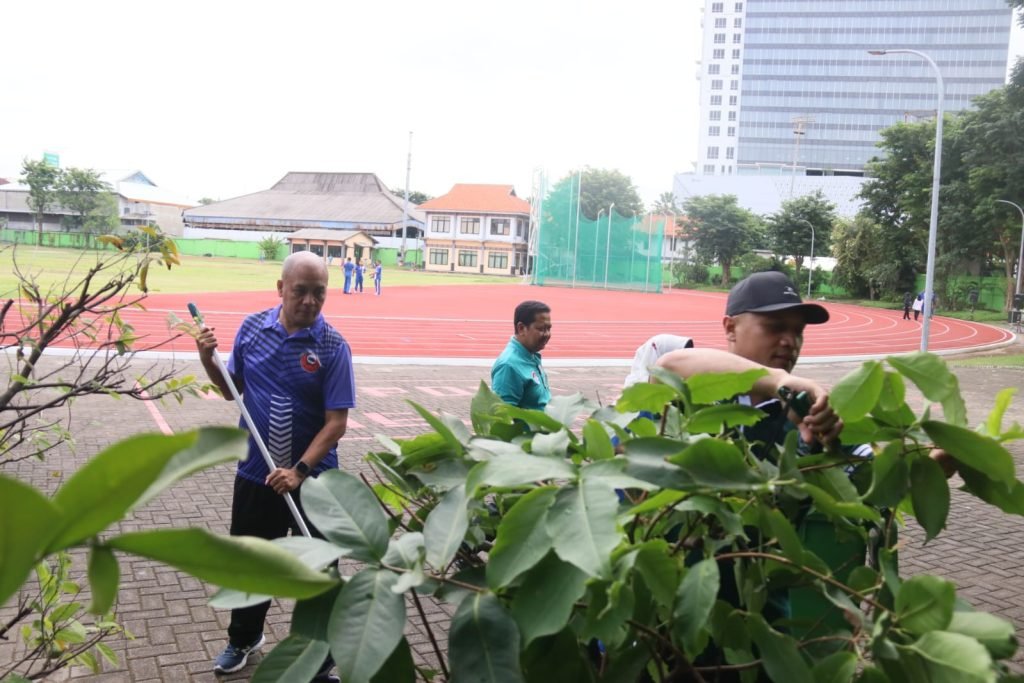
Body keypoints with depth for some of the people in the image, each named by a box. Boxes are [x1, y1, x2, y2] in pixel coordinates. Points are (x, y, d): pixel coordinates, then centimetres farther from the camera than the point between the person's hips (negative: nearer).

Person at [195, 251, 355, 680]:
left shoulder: (333, 347, -15)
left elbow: (336, 423, -16)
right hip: (255, 472, 4)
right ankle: (244, 638, 45)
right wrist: (210, 362, -8)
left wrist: (299, 471, -26)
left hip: (313, 478, -3)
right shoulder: (252, 328, -3)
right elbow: (232, 390, 10)